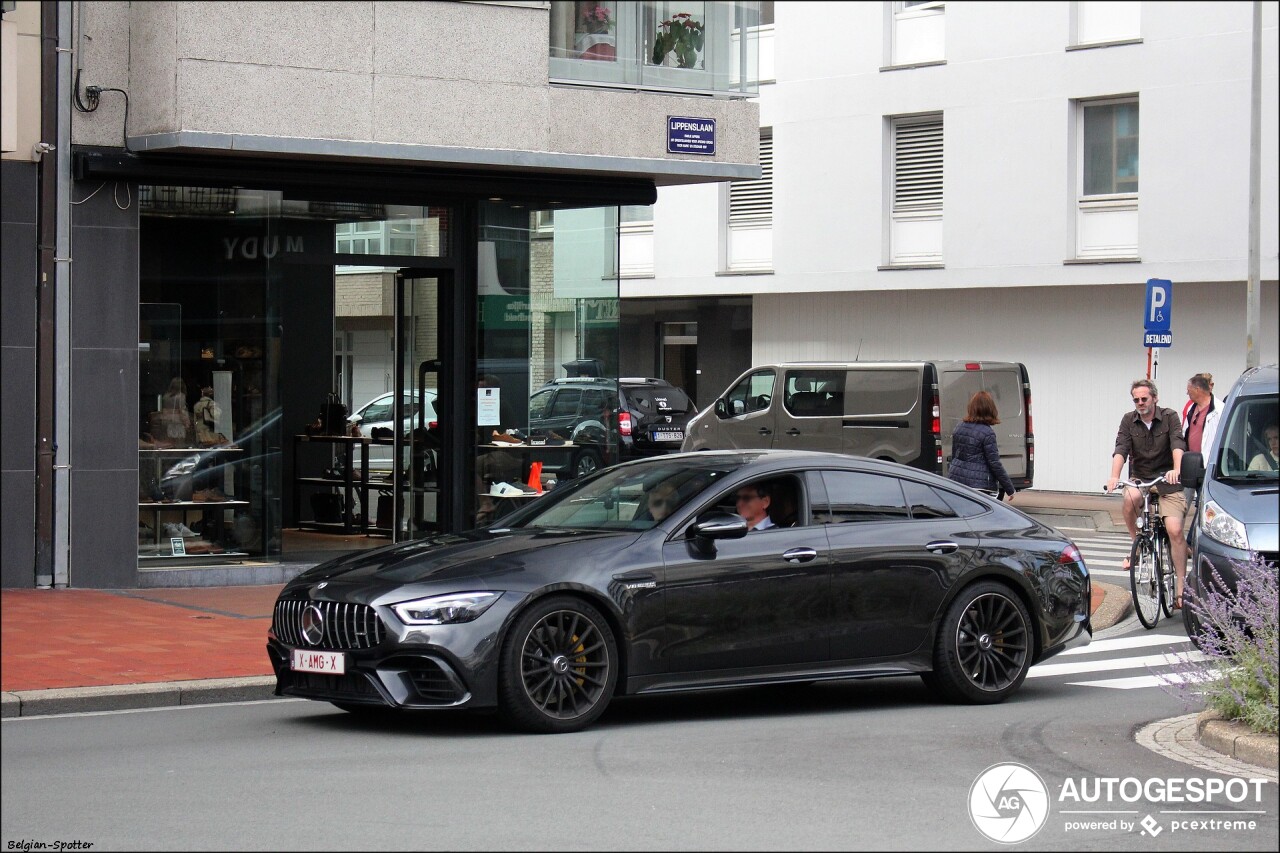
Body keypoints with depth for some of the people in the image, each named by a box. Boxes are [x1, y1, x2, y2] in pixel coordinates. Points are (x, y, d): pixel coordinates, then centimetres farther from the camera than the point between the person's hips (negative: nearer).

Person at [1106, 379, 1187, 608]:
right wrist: (1114, 477, -29)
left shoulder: (1169, 417, -5)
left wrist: (1176, 470, -39)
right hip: (1140, 478, 2)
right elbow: (1121, 449, -11)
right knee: (1130, 498, -34)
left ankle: (1180, 588, -9)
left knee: (1175, 530, -16)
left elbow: (1178, 445, -20)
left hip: (1167, 480, -2)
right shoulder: (1129, 420, 1)